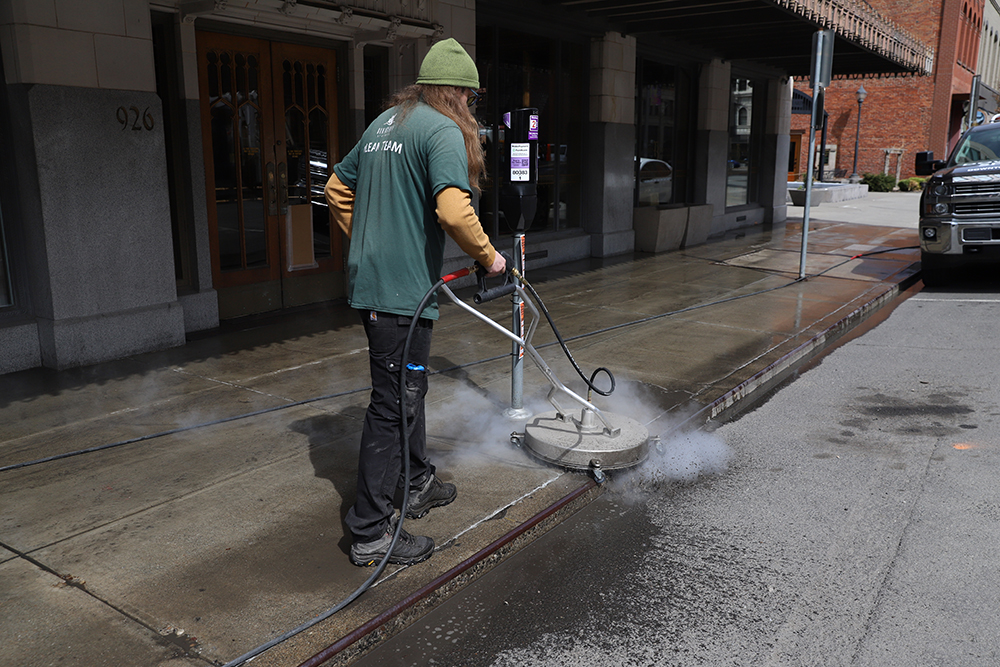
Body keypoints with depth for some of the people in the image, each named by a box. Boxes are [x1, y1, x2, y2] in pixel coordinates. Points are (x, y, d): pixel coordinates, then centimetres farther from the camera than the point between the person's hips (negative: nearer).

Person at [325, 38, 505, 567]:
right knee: (393, 403, -3)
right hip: (404, 288, -9)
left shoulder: (384, 123, 16)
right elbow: (453, 211, -25)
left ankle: (416, 484, 39)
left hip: (369, 279, 10)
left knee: (409, 387, 22)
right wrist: (488, 256, -9)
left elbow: (337, 189, 23)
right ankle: (371, 532, 6)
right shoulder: (444, 131, -11)